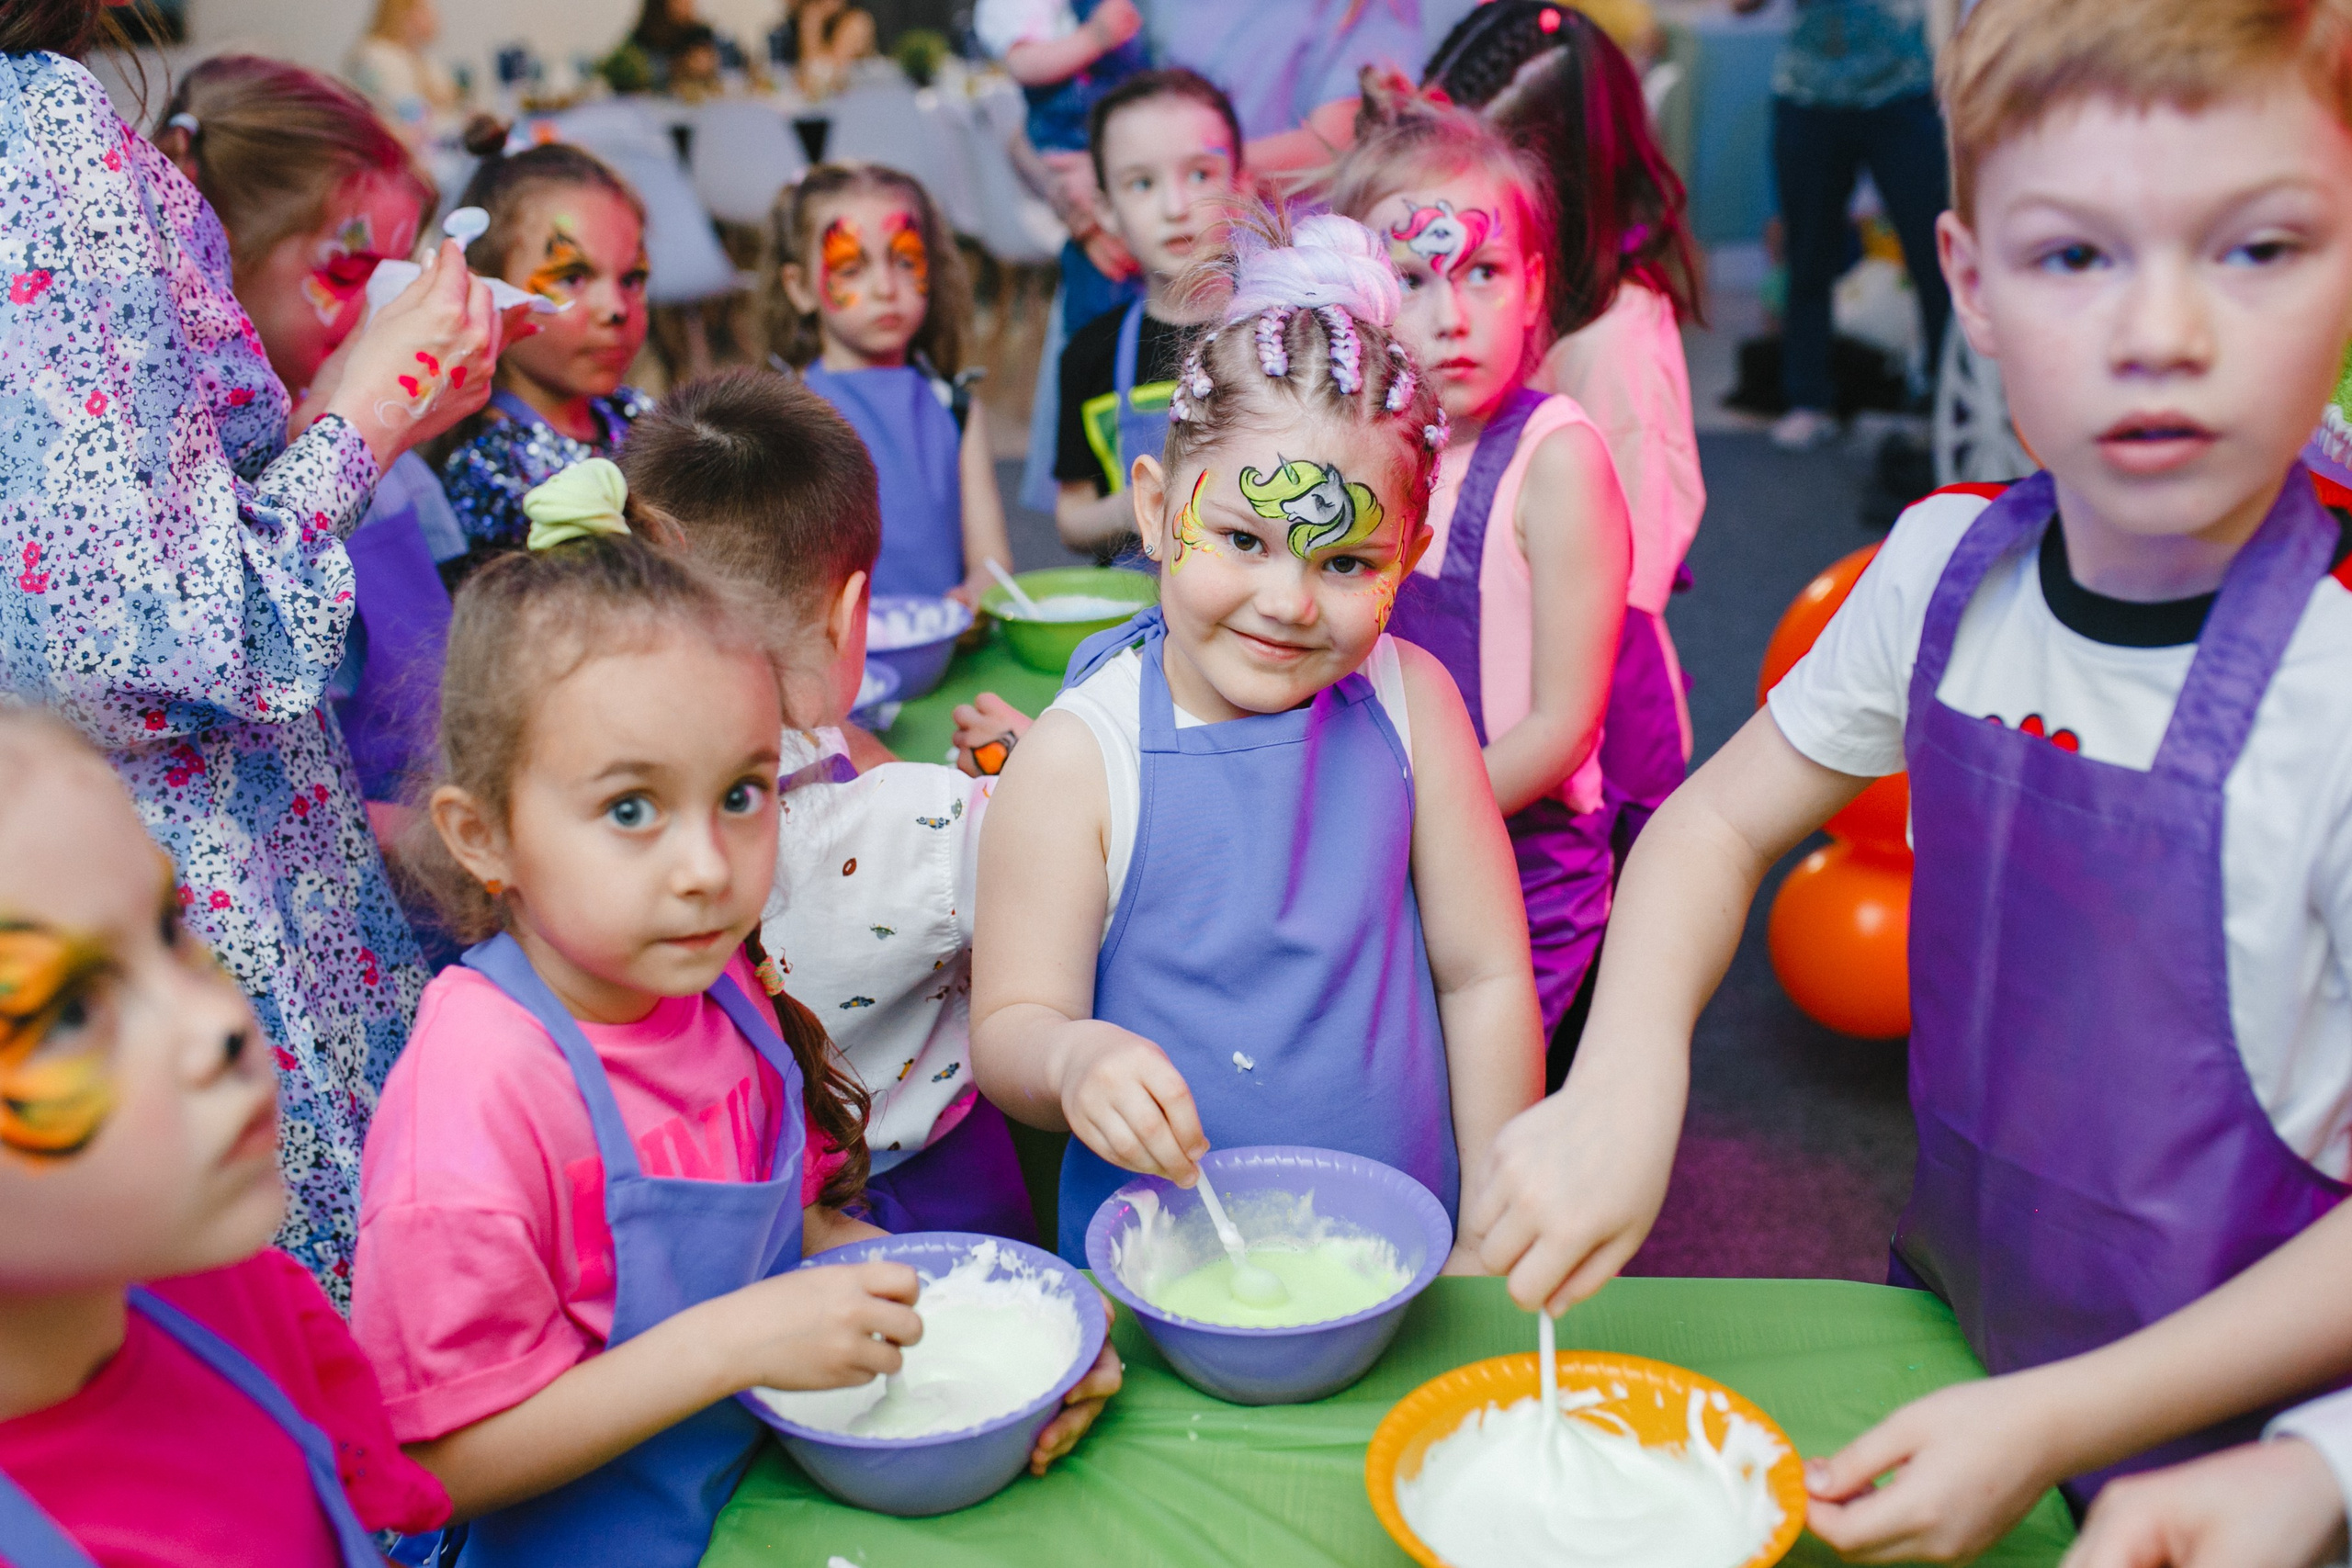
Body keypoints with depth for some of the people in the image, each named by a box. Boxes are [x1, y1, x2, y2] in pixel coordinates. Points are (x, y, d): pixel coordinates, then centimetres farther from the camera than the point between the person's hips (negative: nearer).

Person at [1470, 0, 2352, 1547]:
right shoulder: (1951, 565, -10)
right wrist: (1624, 1085, -18)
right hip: (1950, 1321, 5)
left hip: (2221, 1426, -4)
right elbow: (1720, 822, -1)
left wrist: (2056, 1423, -22)